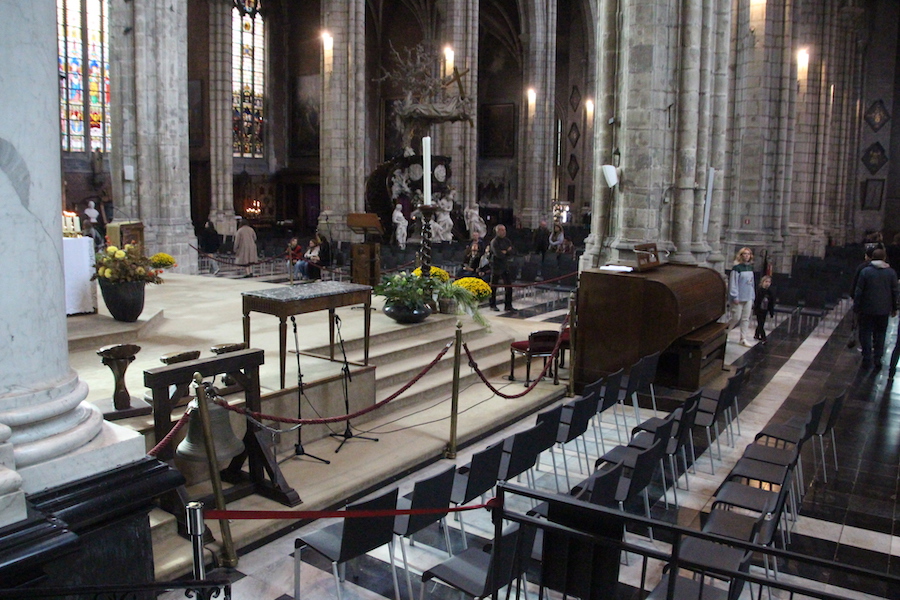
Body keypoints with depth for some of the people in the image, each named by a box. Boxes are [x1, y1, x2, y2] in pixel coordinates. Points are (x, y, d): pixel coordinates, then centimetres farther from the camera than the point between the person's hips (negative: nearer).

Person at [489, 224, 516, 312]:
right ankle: (493, 305, 20)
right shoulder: (494, 242, -12)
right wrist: (507, 252, -6)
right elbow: (498, 254, -23)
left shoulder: (506, 240, 9)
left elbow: (512, 251, 1)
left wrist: (504, 252, -15)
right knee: (493, 287, 6)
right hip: (496, 267, -6)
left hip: (505, 266, 6)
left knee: (508, 286, 0)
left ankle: (508, 306, 5)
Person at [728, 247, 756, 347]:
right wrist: (735, 297, -16)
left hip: (748, 298, 7)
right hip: (739, 298, -7)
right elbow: (733, 283, -13)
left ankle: (744, 339, 12)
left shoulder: (750, 268, 11)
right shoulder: (737, 268, -11)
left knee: (746, 319, 7)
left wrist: (753, 296, 15)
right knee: (736, 318, -4)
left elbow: (752, 282, 17)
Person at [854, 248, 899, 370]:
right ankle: (877, 359, 14)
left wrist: (856, 308, 1)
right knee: (880, 334, 13)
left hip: (867, 309, -2)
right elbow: (895, 292, 4)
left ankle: (867, 360, 7)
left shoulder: (865, 271, -8)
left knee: (866, 334, 6)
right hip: (884, 310, 2)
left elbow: (858, 292, -7)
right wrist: (894, 308, 14)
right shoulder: (891, 272, -1)